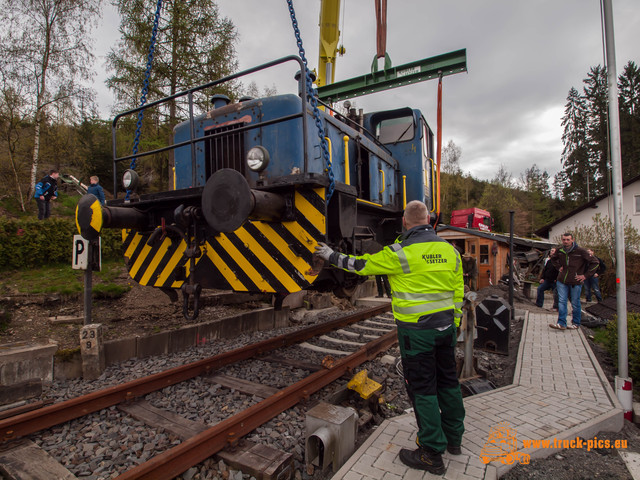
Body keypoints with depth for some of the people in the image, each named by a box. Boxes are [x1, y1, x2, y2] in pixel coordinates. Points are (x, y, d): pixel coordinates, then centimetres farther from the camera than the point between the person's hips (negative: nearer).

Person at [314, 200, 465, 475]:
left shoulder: (401, 253, -14)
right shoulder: (449, 250, 5)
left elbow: (361, 265, -5)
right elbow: (458, 292, 10)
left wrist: (332, 256, 10)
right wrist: (453, 324, 20)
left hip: (417, 331, -7)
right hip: (445, 327, 7)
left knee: (422, 388, 5)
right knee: (447, 382, 20)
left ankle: (432, 455, 18)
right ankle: (453, 440, 39)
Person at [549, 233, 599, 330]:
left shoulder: (580, 251, -10)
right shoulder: (559, 250, 4)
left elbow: (595, 263, -5)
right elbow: (553, 258, 27)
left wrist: (585, 275, -7)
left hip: (575, 282, -3)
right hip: (562, 281, 4)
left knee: (575, 303, 7)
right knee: (561, 302, -1)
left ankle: (576, 323, 21)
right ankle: (561, 324, -1)